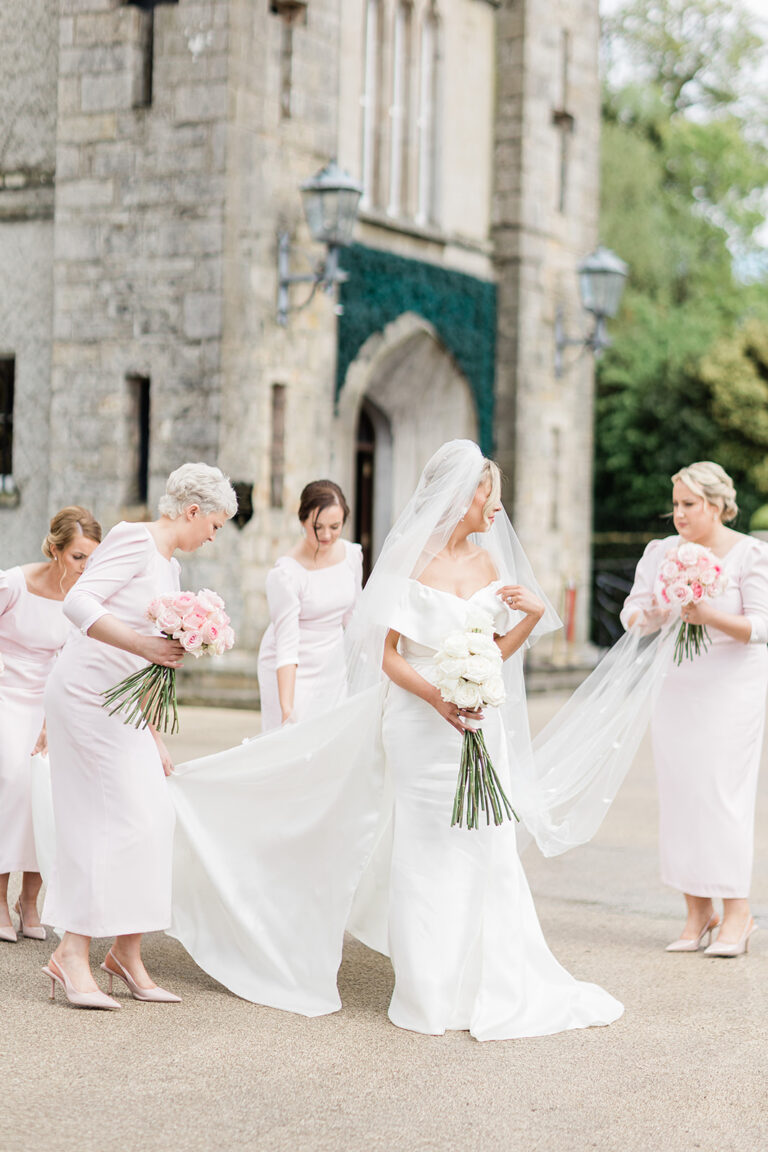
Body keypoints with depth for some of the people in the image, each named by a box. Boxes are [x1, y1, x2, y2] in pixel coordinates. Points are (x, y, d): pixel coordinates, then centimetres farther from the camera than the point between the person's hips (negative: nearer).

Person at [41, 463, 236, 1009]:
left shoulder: (170, 567, 19)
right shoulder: (135, 540, -9)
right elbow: (79, 603, -22)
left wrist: (154, 736, 22)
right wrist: (141, 644, -31)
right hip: (87, 694, -9)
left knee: (150, 818, 5)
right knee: (117, 820, -11)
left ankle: (127, 953, 12)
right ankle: (72, 954, -5)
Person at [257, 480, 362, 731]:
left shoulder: (352, 554, -3)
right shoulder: (285, 574, -22)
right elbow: (286, 647, -25)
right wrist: (287, 709, -32)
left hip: (333, 670, 6)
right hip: (290, 673, -5)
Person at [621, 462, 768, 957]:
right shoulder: (660, 552, 7)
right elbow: (633, 611, 7)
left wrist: (710, 617, -26)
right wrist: (646, 617, -16)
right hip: (675, 686, 5)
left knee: (723, 792, -8)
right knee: (678, 792, 2)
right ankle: (698, 912, 10)